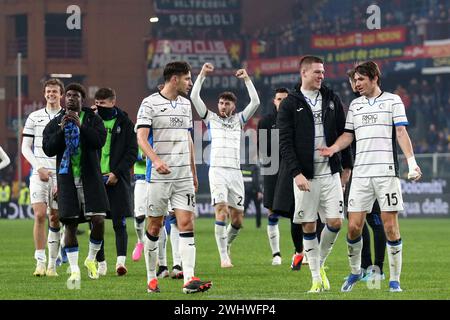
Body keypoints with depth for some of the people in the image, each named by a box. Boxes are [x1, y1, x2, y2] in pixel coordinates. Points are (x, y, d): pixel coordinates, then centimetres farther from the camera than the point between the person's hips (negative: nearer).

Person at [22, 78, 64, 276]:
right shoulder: (34, 117, 8)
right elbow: (25, 147, 8)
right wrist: (39, 168, -6)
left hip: (60, 176, 0)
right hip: (39, 173, 0)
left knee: (55, 218, 1)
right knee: (40, 215, -12)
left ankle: (52, 264, 8)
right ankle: (40, 262, -10)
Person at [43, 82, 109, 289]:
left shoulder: (92, 119, 4)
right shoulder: (55, 123, 8)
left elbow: (99, 140, -13)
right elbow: (48, 150, -3)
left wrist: (81, 126, -23)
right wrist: (61, 129, -14)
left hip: (91, 178, -1)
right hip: (67, 179, 1)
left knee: (98, 220, -10)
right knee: (70, 224, -2)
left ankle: (91, 260, 15)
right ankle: (74, 270, 4)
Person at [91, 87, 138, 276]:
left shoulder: (124, 123, 2)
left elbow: (132, 152, -2)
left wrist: (117, 173, -11)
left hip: (117, 180, -3)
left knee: (119, 223, -7)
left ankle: (121, 261, -14)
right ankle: (101, 263, 12)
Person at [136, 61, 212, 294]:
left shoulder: (185, 104, 14)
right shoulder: (150, 104, -6)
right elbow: (141, 137, -15)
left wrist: (193, 172, 21)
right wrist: (156, 160, -31)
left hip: (183, 176, 5)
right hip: (159, 176, -5)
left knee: (186, 223, -7)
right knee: (154, 226, 3)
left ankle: (189, 279, -14)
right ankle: (151, 278, 14)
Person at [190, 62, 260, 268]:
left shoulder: (239, 120, 17)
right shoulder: (211, 118, 13)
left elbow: (255, 102, 6)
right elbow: (194, 97, 5)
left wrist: (247, 79, -1)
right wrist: (202, 75, -2)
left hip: (235, 172, 3)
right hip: (217, 170, -3)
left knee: (237, 219, 2)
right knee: (221, 211, -17)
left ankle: (226, 245, 30)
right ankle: (223, 257, -15)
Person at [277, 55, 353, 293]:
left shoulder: (332, 100, 9)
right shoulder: (290, 105, -1)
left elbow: (342, 134, 15)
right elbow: (284, 142, -6)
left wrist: (347, 166, 13)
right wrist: (296, 172, -15)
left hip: (330, 173, 3)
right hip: (305, 175, -3)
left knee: (335, 222, -6)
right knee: (308, 226, -1)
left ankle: (320, 263, 18)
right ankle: (316, 278, 7)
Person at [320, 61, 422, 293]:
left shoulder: (392, 100, 4)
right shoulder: (355, 105, 15)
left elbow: (401, 132, -3)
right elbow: (348, 134, 18)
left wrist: (411, 161, -14)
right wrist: (333, 148, -2)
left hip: (387, 171, -3)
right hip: (361, 173, 3)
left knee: (390, 226, -5)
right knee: (354, 226, -1)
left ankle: (394, 280, 3)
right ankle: (355, 272, 19)